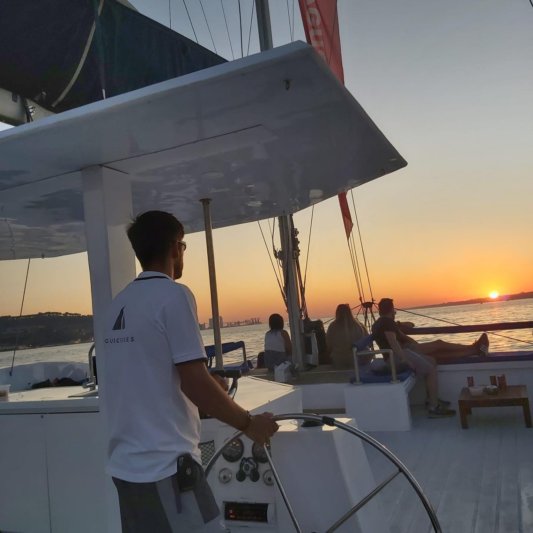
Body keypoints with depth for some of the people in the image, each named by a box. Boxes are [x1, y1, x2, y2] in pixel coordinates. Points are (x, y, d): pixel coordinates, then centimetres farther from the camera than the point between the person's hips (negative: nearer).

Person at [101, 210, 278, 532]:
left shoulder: (120, 303, 8)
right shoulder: (173, 295, -14)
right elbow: (194, 382, -18)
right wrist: (248, 423, -6)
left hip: (127, 463, 8)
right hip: (165, 464, -8)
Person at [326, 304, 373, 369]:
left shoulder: (332, 327, -12)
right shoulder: (358, 325, -11)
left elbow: (328, 346, -5)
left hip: (338, 363, 1)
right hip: (358, 361, -1)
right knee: (370, 354, 28)